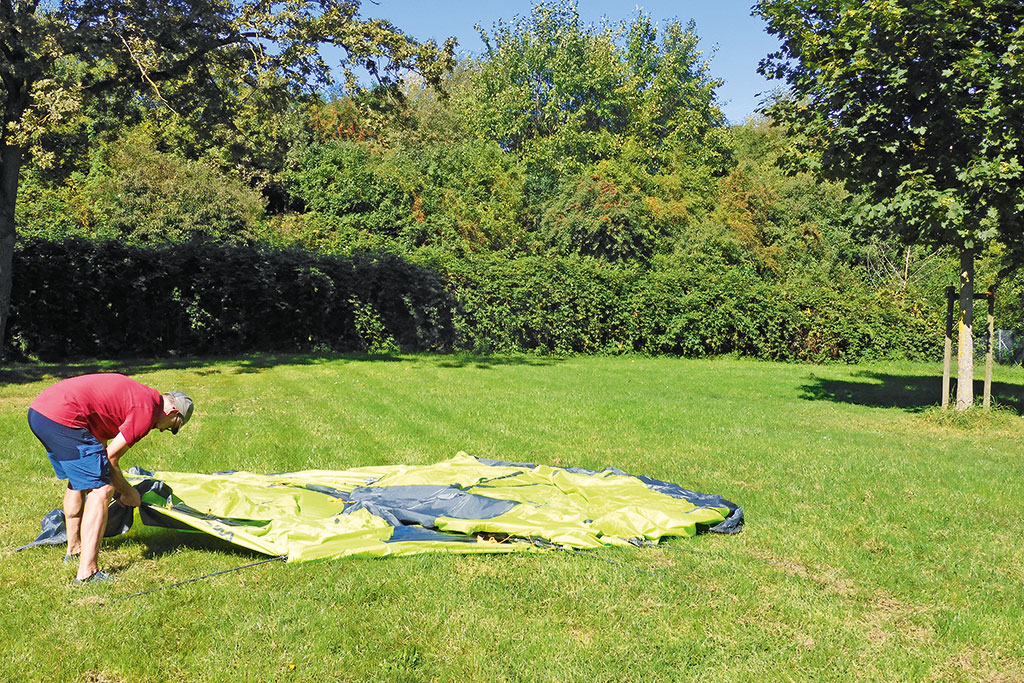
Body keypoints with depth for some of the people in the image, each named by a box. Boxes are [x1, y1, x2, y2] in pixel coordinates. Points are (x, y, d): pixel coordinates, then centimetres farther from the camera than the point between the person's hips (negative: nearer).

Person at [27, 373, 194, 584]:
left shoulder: (137, 393, 21)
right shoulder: (147, 410, -6)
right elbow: (110, 457, -4)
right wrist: (128, 492, 11)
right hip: (63, 419, -11)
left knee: (78, 479, 28)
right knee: (101, 489, -7)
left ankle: (73, 548, 43)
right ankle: (87, 572, -9)